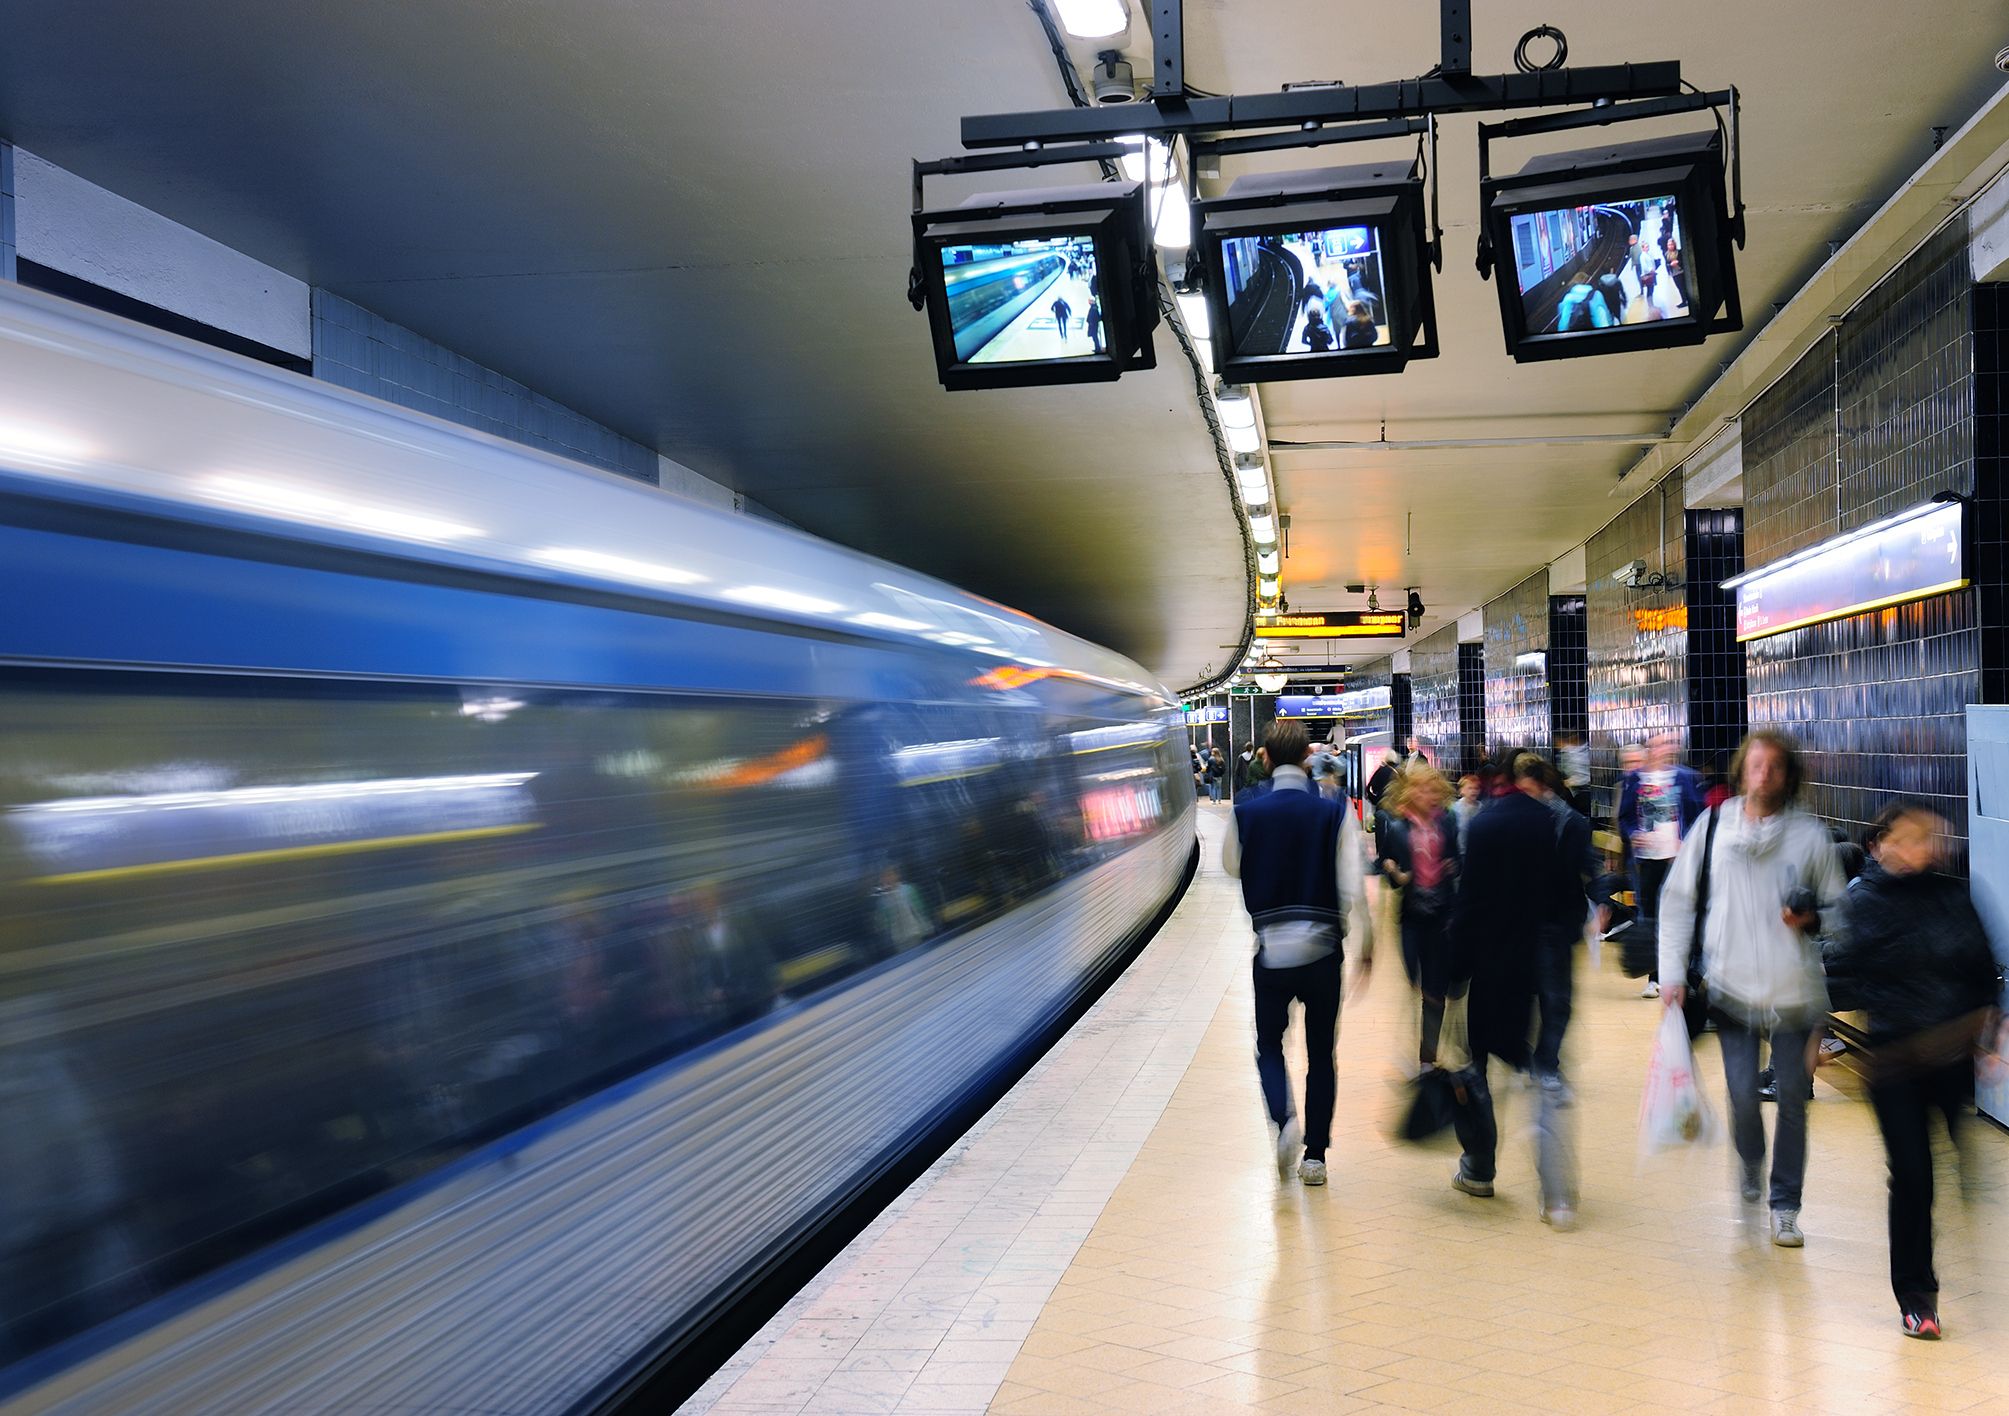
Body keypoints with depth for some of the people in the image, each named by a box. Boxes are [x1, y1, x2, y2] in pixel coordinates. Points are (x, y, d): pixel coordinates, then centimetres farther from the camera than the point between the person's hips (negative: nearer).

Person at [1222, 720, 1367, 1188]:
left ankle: (1284, 1120, -11)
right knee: (1321, 1053, 14)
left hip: (1271, 950, 0)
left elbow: (1232, 866, 12)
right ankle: (1315, 1155, 15)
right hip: (1322, 951, 0)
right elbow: (1353, 887, -9)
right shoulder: (1334, 812, -8)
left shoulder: (1245, 812, -5)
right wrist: (1365, 945, 1)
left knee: (1269, 1046, 15)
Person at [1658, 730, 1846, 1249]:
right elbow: (1677, 899, 5)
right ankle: (1750, 1164, 32)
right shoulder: (1713, 826, 1)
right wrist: (1672, 973, -1)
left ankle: (1784, 1205, 20)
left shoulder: (1811, 834, 1)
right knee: (1742, 1096, 0)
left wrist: (1813, 919, -14)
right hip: (1731, 987, 0)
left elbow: (1840, 909, 10)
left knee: (1793, 1100, 5)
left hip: (1794, 990, 0)